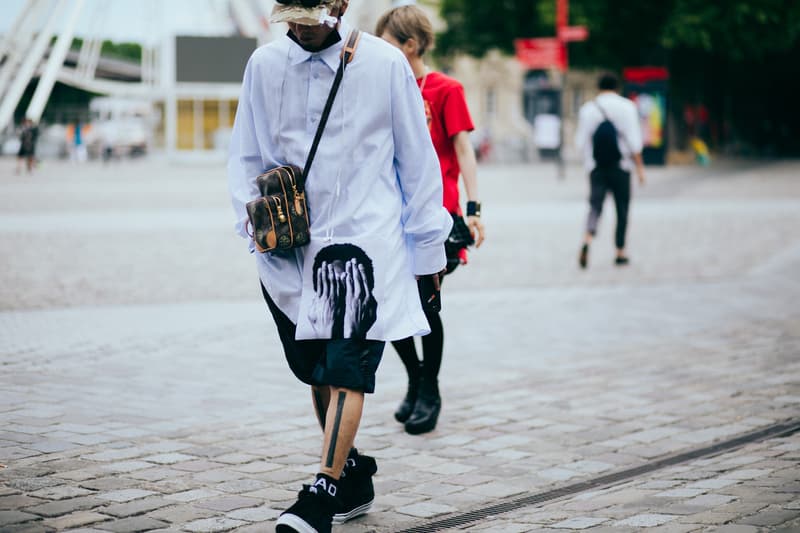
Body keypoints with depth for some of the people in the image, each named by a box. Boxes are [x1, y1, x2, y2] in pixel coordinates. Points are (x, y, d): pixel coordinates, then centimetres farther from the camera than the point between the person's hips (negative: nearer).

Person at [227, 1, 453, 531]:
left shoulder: (385, 64, -3)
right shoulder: (265, 64, 5)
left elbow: (417, 160, 4)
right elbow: (247, 154, 15)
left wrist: (427, 248, 7)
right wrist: (252, 215, -4)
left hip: (365, 242, -4)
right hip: (290, 247, 4)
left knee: (346, 372, -14)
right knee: (316, 371, 12)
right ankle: (353, 474, 29)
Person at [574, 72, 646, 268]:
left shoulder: (587, 108, 4)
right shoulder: (626, 106, -1)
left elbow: (580, 141, 5)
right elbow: (634, 140, -8)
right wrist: (639, 166, -3)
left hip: (595, 166, 1)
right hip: (620, 165, -1)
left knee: (595, 205, -2)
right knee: (622, 209, 9)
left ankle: (587, 241, -30)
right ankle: (620, 253, 12)